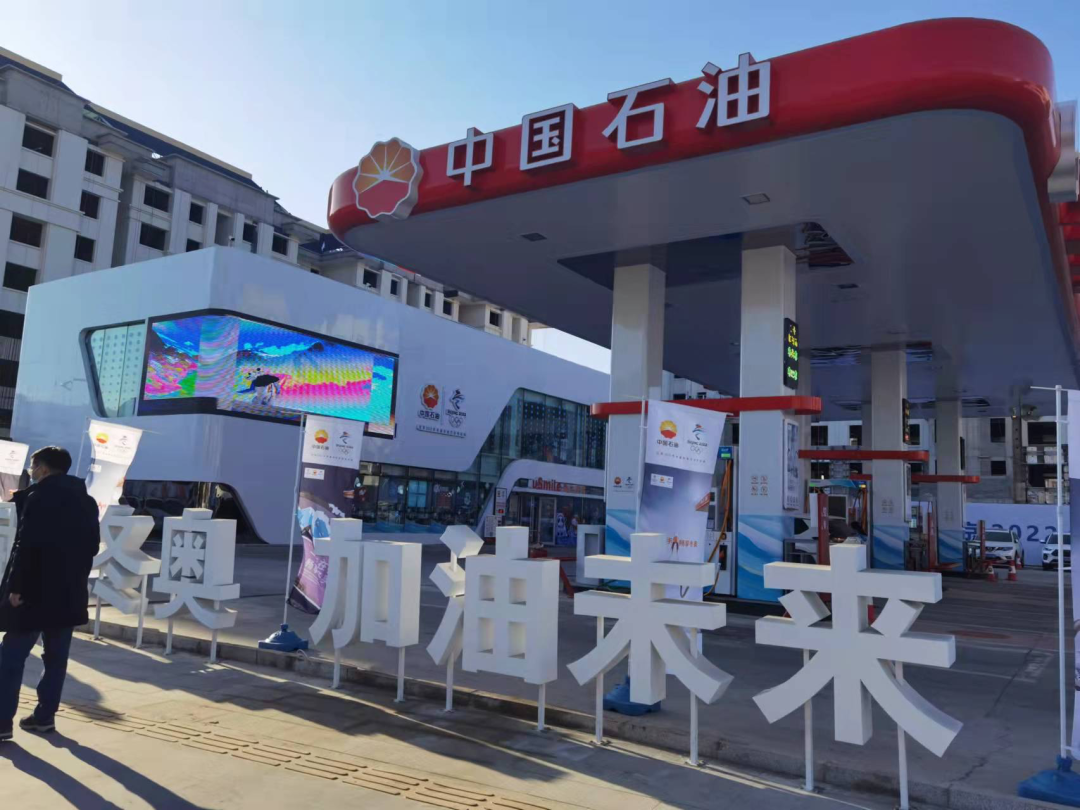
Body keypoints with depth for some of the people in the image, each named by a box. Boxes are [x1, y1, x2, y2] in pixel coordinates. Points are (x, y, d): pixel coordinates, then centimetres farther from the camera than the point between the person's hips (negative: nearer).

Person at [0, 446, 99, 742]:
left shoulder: (38, 497, -10)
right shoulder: (87, 501, 12)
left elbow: (27, 545, -17)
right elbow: (91, 546, 13)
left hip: (36, 590, -7)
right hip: (69, 592, 7)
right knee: (56, 657, 11)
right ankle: (45, 715, 14)